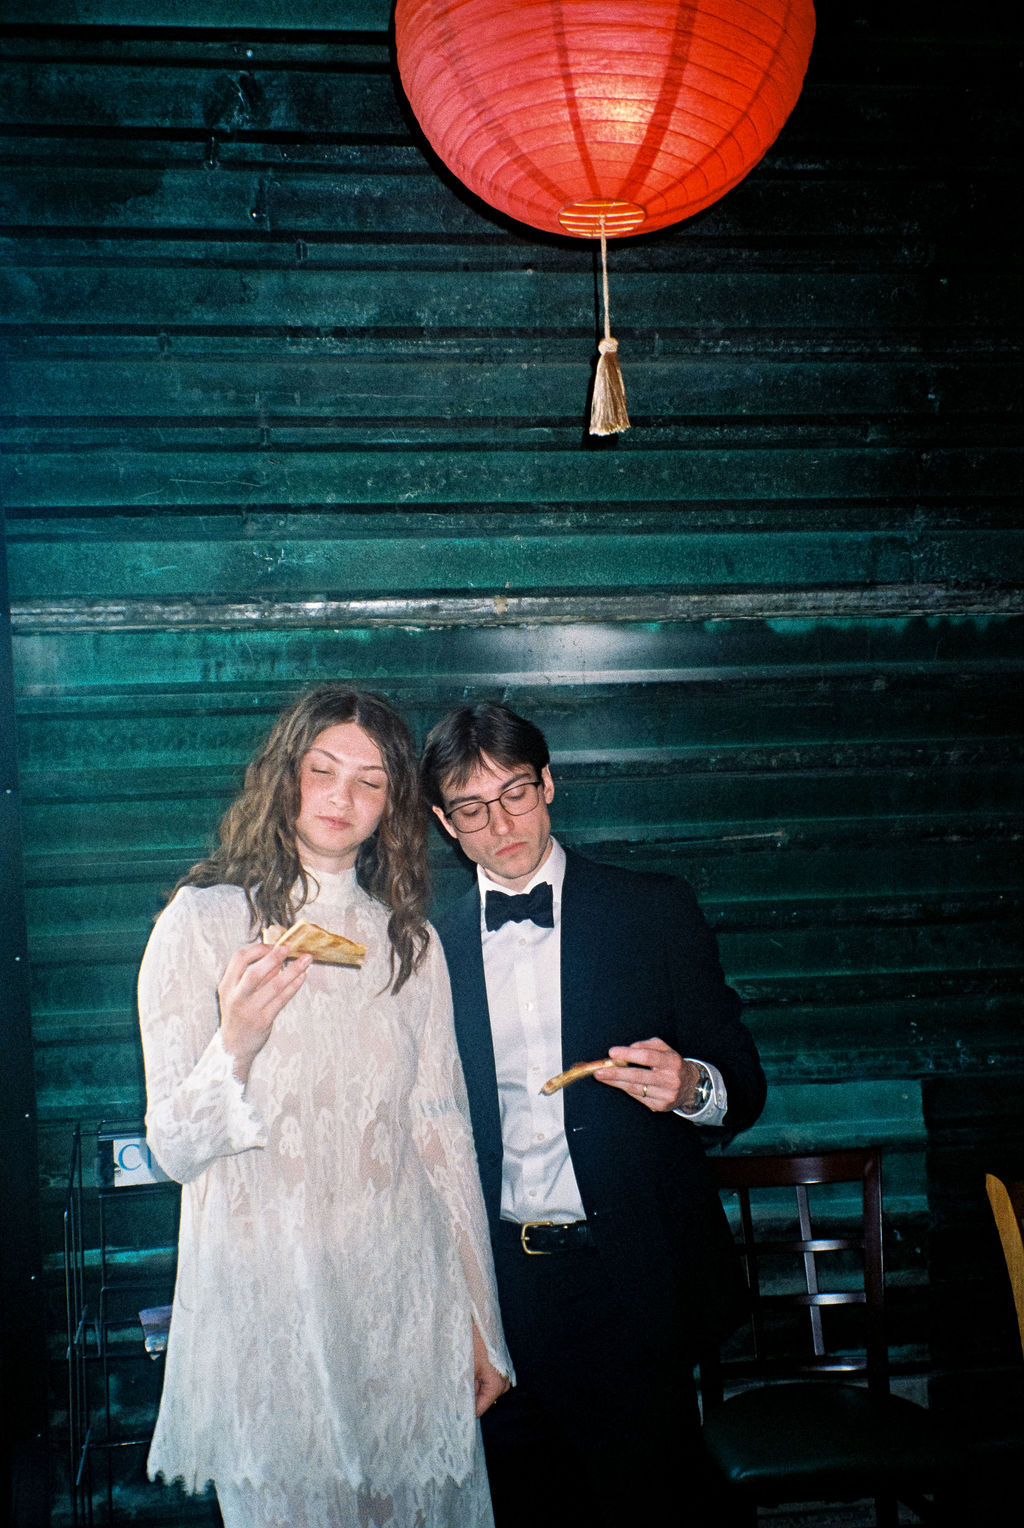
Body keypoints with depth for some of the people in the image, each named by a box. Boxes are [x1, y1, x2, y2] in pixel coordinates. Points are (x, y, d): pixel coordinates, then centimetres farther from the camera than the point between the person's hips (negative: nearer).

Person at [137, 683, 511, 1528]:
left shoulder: (412, 943, 6)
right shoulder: (202, 922, -3)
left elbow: (444, 1133, 8)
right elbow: (175, 1149, -5)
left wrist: (482, 1324, 8)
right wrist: (236, 1042, -24)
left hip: (406, 1296, 3)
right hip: (264, 1297, -2)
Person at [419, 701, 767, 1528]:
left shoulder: (657, 912, -1)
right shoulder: (435, 947, 6)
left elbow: (744, 1086, 1)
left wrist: (692, 1087, -22)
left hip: (630, 1286, -2)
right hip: (499, 1291, 2)